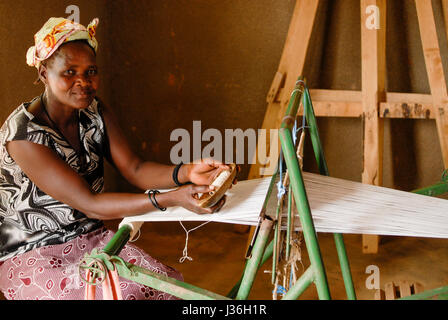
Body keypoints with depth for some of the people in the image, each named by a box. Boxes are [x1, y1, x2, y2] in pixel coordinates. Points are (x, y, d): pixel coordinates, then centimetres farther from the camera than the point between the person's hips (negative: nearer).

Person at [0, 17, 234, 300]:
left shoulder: (95, 113, 1)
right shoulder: (23, 134, -23)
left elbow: (134, 168, -8)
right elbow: (88, 204, -28)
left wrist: (186, 173, -29)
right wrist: (171, 199, -38)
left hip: (91, 238, 6)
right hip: (31, 255, -6)